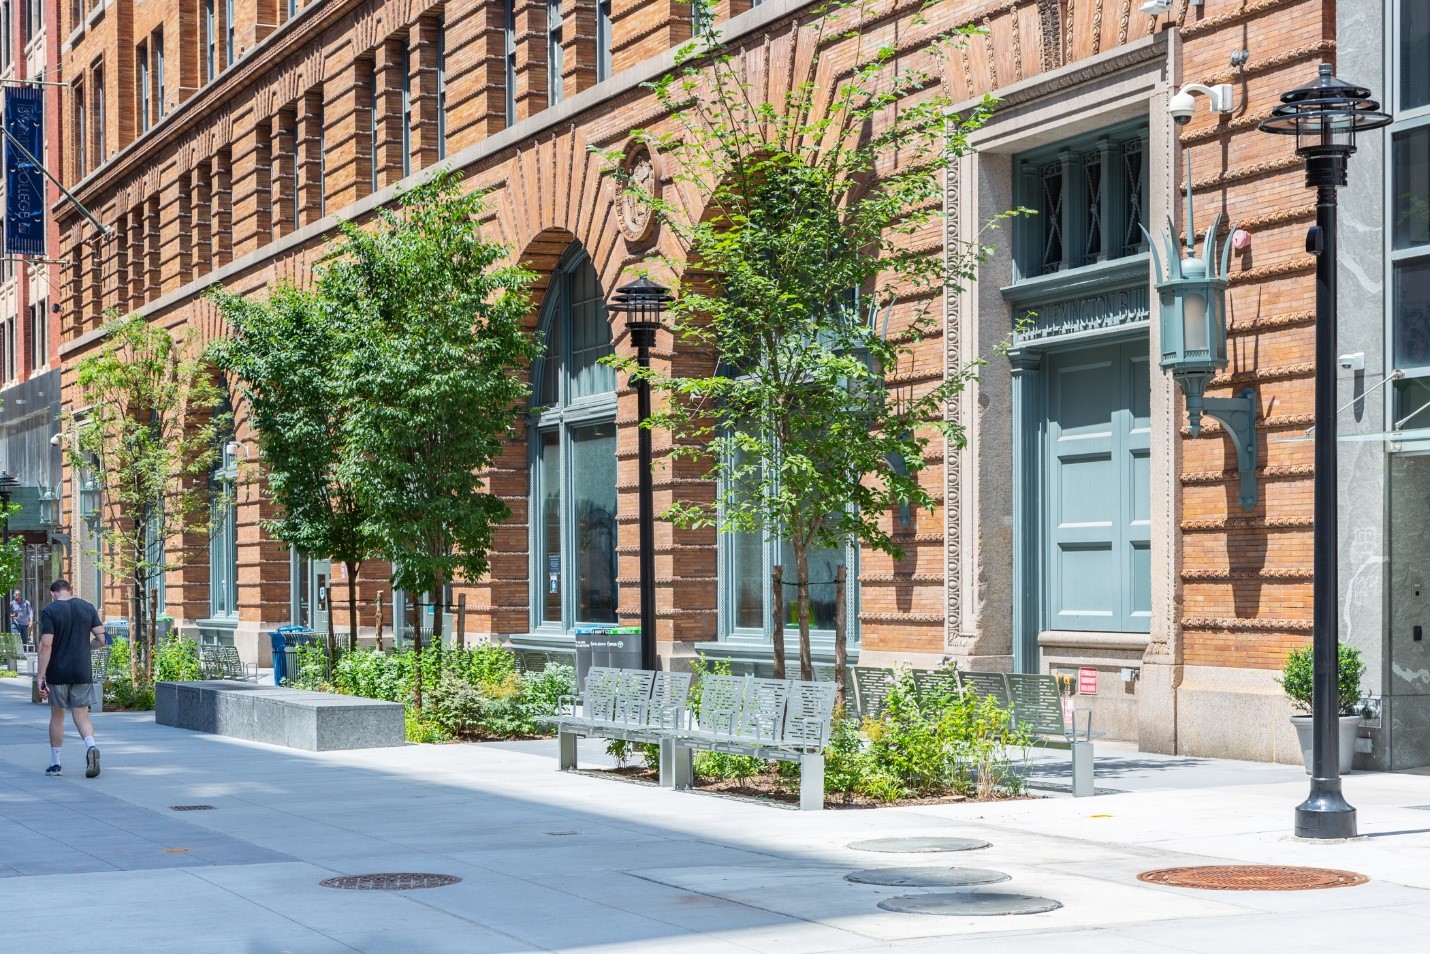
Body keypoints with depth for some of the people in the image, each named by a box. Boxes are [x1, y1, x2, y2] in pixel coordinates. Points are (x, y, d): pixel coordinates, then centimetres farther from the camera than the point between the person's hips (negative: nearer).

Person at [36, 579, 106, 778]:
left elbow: (46, 645, -13)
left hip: (57, 672, -2)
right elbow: (102, 639, 2)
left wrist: (41, 676, -11)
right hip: (83, 672, 2)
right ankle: (91, 746, -23)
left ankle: (55, 764, 18)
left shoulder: (49, 611, -7)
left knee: (57, 716, 12)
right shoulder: (88, 608, 3)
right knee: (81, 716, 6)